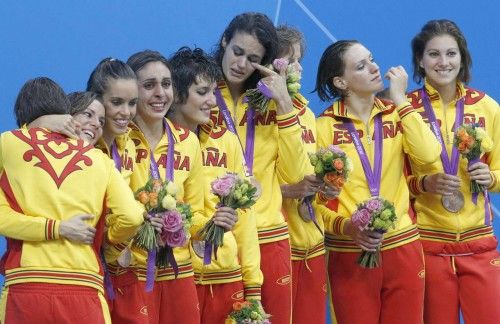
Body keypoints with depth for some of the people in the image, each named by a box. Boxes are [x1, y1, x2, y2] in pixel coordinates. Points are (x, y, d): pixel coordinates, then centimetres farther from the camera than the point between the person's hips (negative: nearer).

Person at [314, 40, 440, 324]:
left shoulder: (396, 116, 7)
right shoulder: (324, 127, -2)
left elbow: (428, 154, -12)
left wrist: (400, 99, -7)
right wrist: (347, 226, -20)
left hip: (402, 249, 2)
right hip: (349, 255, -2)